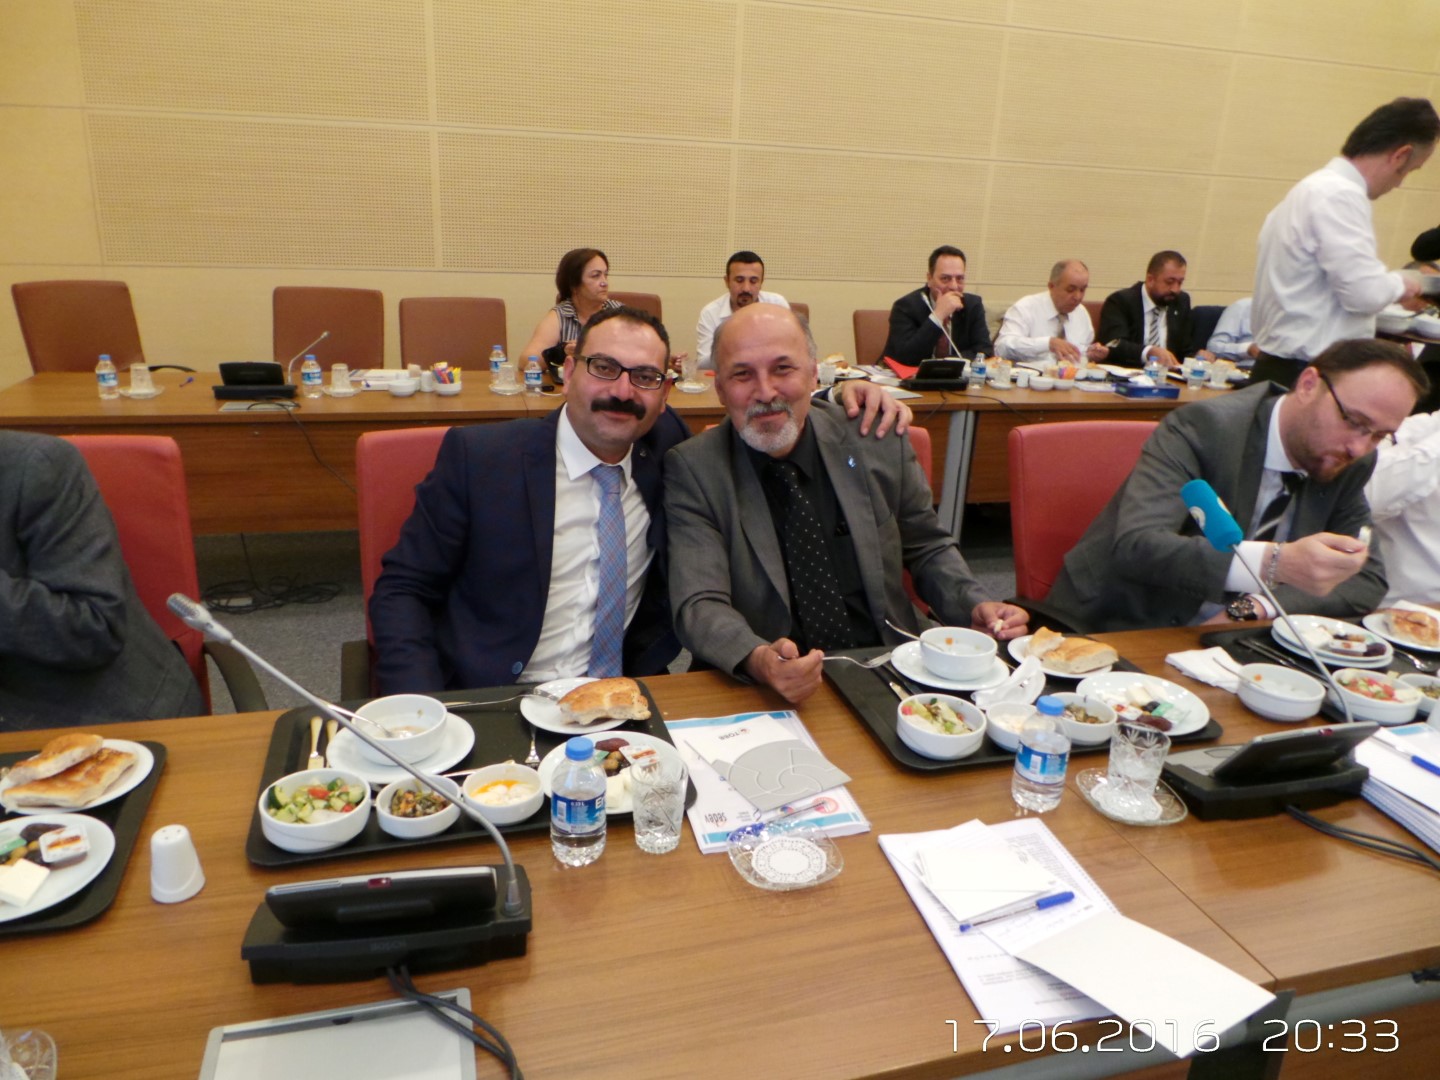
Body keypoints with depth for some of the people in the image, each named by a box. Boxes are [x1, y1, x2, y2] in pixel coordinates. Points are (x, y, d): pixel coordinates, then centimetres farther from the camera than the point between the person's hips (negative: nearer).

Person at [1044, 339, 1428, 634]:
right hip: (1117, 628, -6)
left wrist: (1254, 608, -17)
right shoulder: (1201, 428, -19)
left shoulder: (1351, 464, 1)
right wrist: (1274, 562, -44)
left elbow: (1368, 580, 1)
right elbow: (1135, 546, -31)